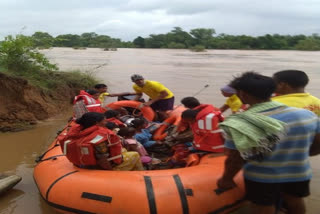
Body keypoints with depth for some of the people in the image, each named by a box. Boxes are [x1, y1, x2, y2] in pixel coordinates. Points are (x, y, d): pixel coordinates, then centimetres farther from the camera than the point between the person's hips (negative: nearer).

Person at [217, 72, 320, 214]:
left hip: (261, 178, -4)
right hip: (299, 174, 4)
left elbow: (235, 159, -20)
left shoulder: (240, 123, -25)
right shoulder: (307, 114, -10)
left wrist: (226, 179, -2)